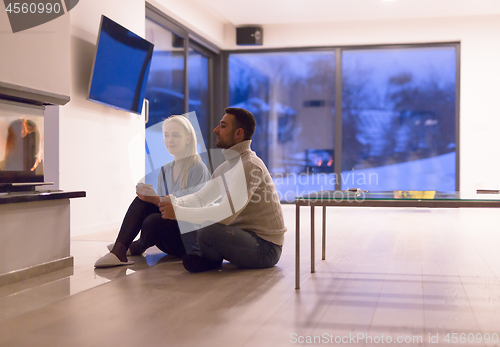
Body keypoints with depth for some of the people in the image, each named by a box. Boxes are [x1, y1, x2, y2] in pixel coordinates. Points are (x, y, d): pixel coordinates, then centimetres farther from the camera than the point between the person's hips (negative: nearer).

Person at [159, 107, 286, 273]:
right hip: (244, 235, 9)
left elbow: (226, 213, -29)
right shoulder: (227, 166, 13)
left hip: (265, 248, -9)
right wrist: (172, 201, -6)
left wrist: (178, 212, -25)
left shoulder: (250, 166, -21)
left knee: (208, 232, -33)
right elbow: (200, 198, 14)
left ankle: (210, 260, -2)